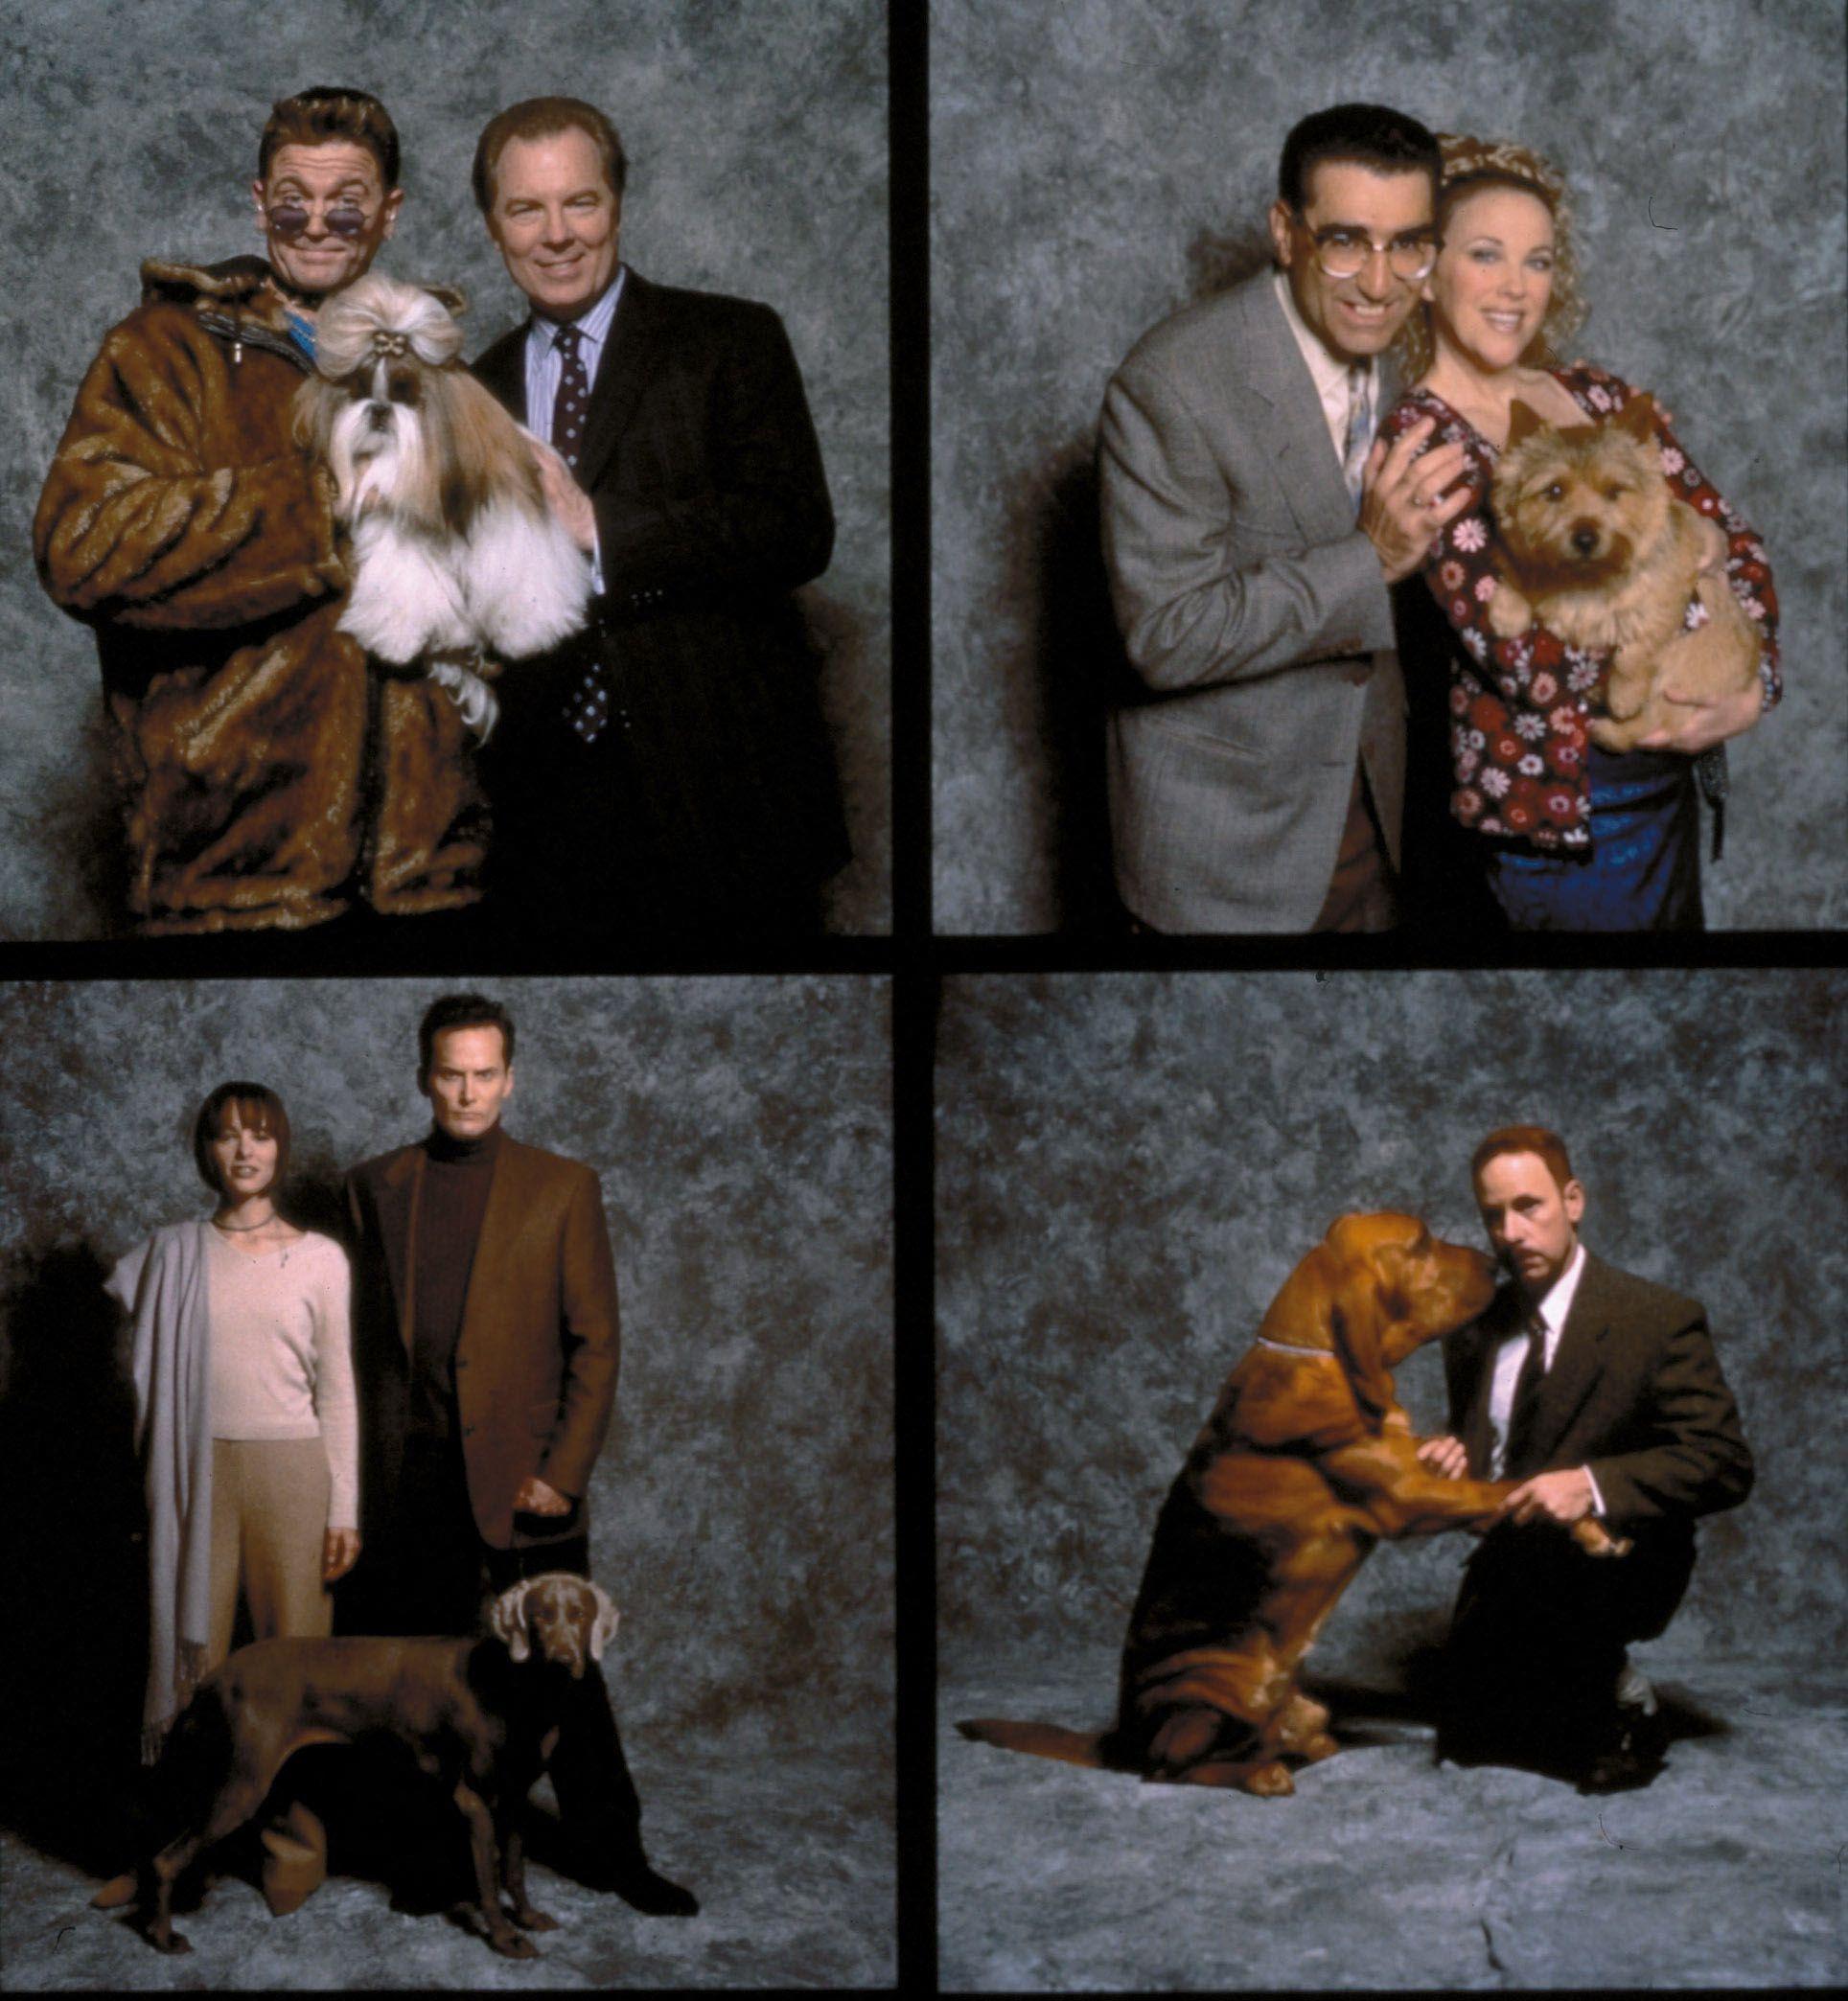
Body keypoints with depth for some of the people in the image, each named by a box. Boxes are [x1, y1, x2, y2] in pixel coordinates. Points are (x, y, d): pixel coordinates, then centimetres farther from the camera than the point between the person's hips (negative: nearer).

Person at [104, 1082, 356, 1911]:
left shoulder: (319, 1258, 4)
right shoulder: (172, 1254, 5)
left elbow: (337, 1390, 4)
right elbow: (152, 1374, 13)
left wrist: (343, 1510, 0)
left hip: (290, 1470, -1)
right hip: (197, 1473, 1)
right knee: (194, 1657, 0)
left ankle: (294, 1845, 10)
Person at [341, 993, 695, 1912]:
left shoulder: (562, 1188, 0)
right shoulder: (376, 1187, 8)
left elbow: (596, 1343, -1)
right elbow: (367, 1337, 10)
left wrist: (562, 1473, -9)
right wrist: (365, 1471, 4)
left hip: (524, 1479, -2)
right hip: (410, 1481, 2)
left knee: (564, 1677, 3)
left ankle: (612, 1853, 15)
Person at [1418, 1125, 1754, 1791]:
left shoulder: (1659, 1321, -13)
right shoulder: (1477, 1328, 5)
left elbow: (1724, 1465, -19)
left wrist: (1593, 1485, -33)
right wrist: (1454, 1455, -6)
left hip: (1620, 1566, -6)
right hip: (1512, 1569, 6)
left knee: (1537, 1560, -38)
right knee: (1467, 1745, -3)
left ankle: (1624, 1697, -9)